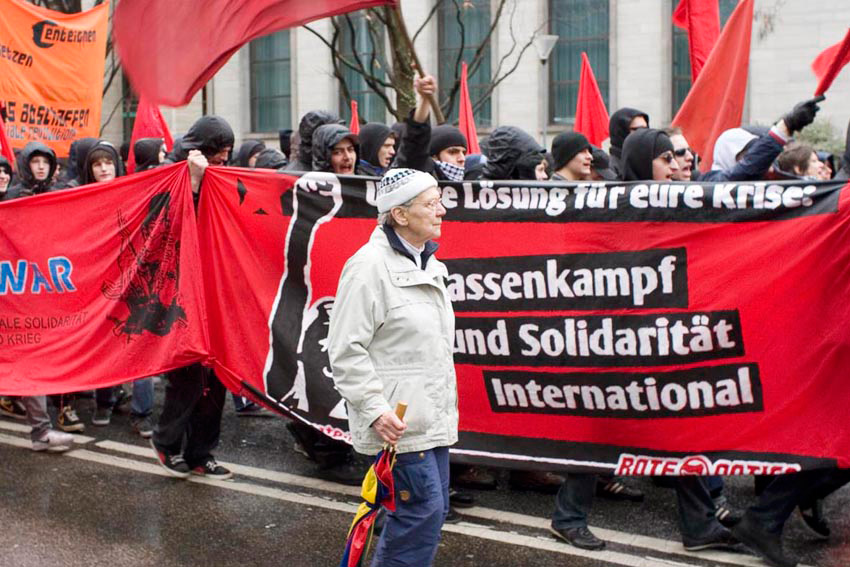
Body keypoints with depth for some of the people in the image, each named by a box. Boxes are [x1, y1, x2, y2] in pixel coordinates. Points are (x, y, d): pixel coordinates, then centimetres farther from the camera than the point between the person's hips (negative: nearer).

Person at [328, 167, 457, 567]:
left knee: (433, 510, 13)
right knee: (423, 509, -9)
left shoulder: (427, 263, 13)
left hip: (432, 413, 9)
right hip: (396, 421, -9)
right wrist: (375, 409, -21)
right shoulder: (370, 265, -16)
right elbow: (345, 350, -17)